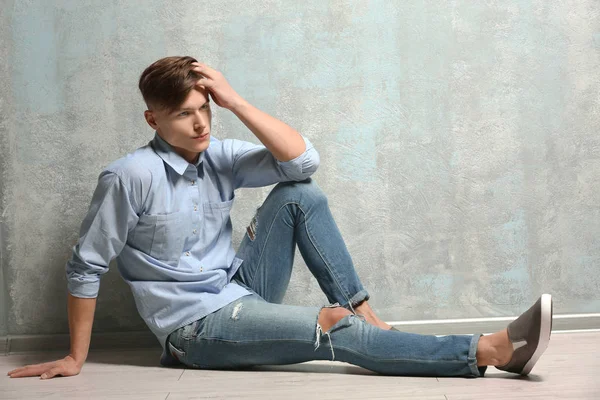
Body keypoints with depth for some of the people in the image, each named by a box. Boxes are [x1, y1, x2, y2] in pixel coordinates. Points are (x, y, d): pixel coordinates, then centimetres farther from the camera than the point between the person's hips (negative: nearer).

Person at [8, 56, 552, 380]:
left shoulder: (219, 157, 1)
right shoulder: (130, 177, -15)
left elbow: (303, 160, -9)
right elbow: (87, 267, -10)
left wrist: (236, 102, -14)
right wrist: (76, 359, -7)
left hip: (242, 294, 6)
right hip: (198, 327, -6)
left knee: (300, 195, -11)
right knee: (334, 335, -23)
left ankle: (364, 314, -12)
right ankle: (489, 351, -26)